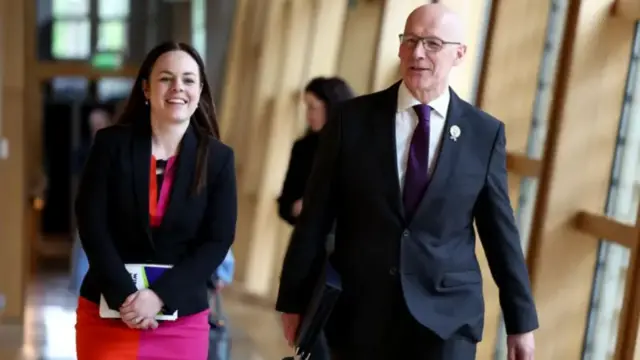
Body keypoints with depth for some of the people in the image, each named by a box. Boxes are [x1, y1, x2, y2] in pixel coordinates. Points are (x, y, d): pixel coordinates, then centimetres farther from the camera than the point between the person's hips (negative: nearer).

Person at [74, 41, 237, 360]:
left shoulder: (218, 158, 0)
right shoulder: (111, 144, -1)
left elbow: (217, 241, -4)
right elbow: (91, 224, -6)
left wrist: (159, 296, -16)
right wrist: (124, 295, -17)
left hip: (182, 320, 1)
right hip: (107, 314, 0)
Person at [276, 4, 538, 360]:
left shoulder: (485, 132, 0)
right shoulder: (353, 119, -1)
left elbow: (501, 232, 5)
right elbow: (316, 217, 2)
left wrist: (521, 320, 7)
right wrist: (293, 300, 4)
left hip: (446, 317, 0)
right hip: (358, 313, 1)